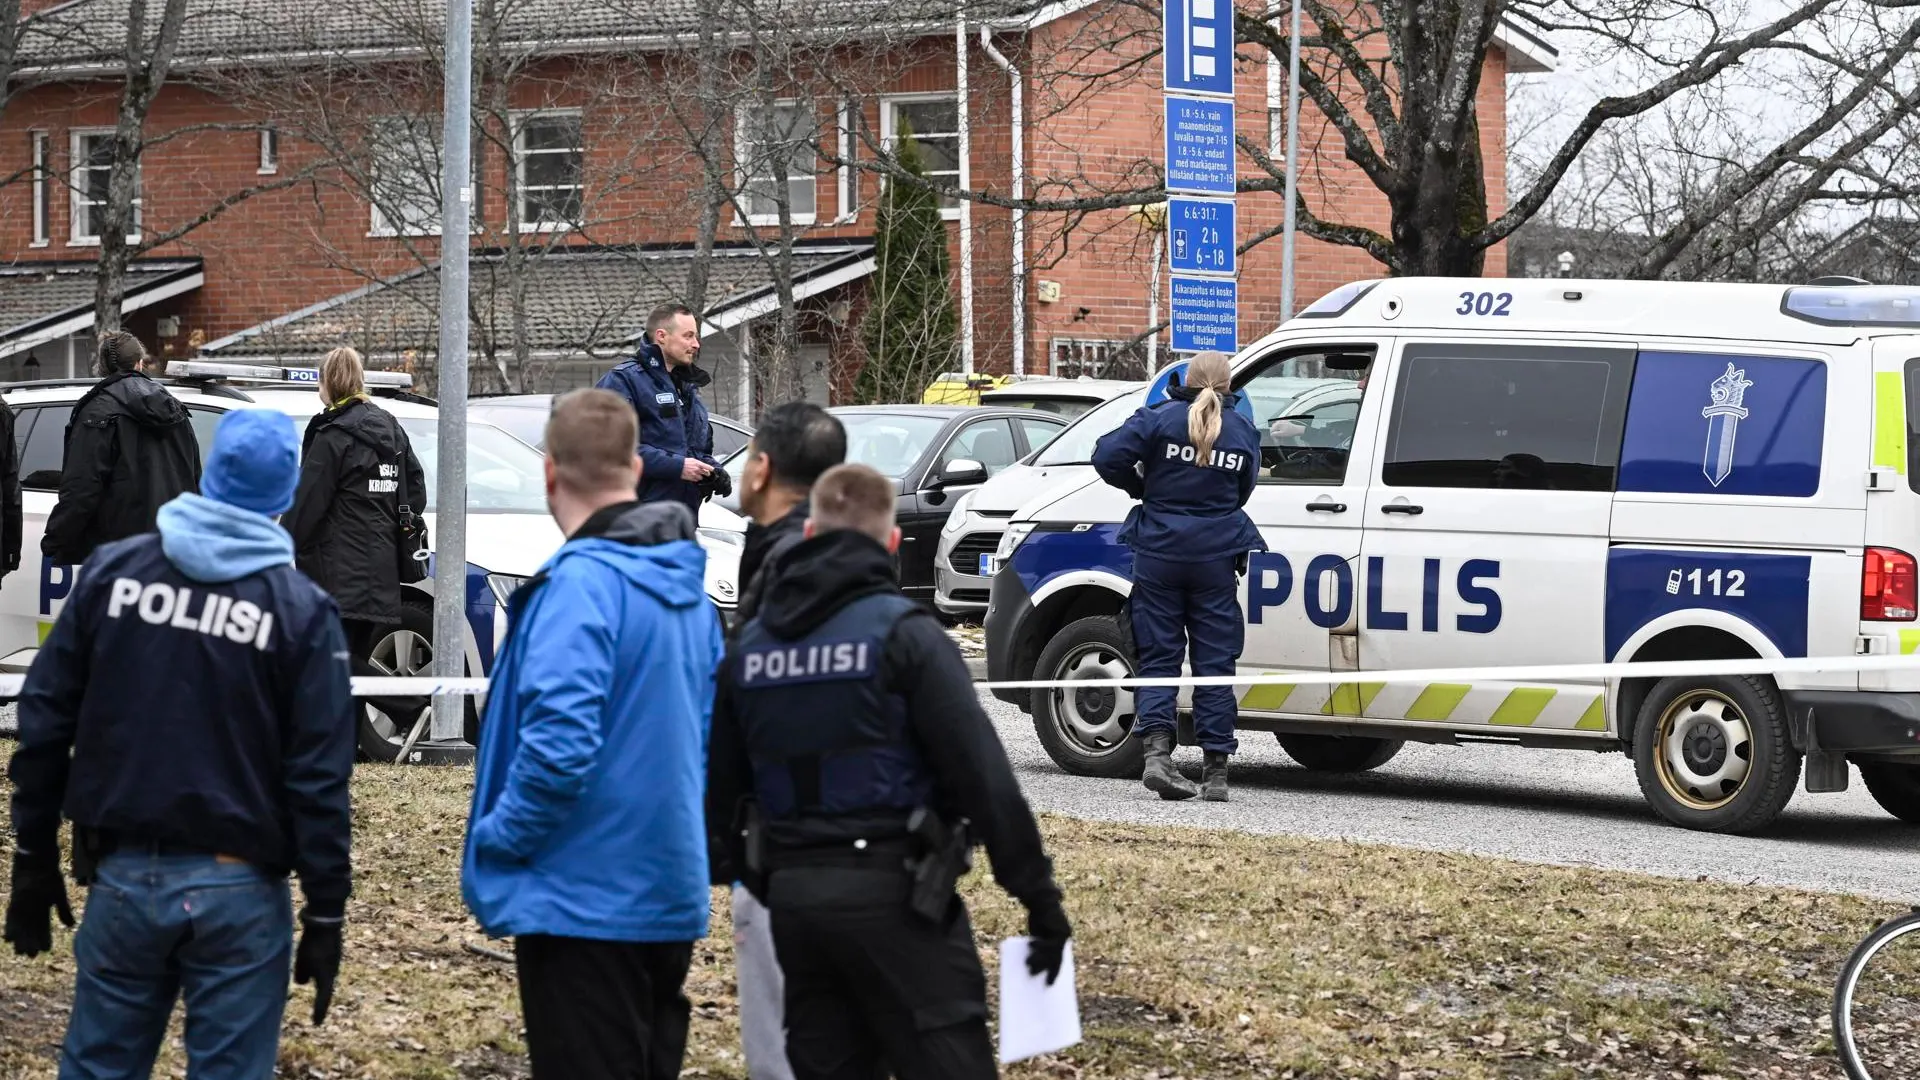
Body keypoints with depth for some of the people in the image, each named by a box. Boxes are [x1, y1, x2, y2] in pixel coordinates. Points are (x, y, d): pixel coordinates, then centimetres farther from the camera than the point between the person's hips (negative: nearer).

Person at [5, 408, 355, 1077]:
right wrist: (326, 916, -3)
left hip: (123, 876, 2)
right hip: (238, 889, -2)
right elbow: (319, 776, -9)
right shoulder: (300, 609, -5)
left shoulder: (113, 571, 2)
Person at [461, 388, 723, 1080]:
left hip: (584, 899, -8)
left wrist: (498, 840, -13)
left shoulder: (583, 583, -18)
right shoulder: (686, 586, 8)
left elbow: (559, 744, -27)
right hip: (670, 893, 8)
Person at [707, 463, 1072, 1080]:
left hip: (794, 896, 6)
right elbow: (982, 774, -12)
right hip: (889, 891, -6)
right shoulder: (903, 633, -8)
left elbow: (723, 794, 15)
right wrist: (1040, 896, -9)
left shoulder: (750, 645, 11)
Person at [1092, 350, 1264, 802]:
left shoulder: (1160, 418, -4)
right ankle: (1216, 771, 5)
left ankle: (1156, 752, -13)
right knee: (1214, 663, 6)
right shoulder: (1243, 431, 5)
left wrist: (1141, 487, 4)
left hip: (1160, 551, -1)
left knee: (1158, 656, 5)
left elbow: (1108, 456, -13)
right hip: (1216, 557, 1)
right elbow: (1242, 491, 11)